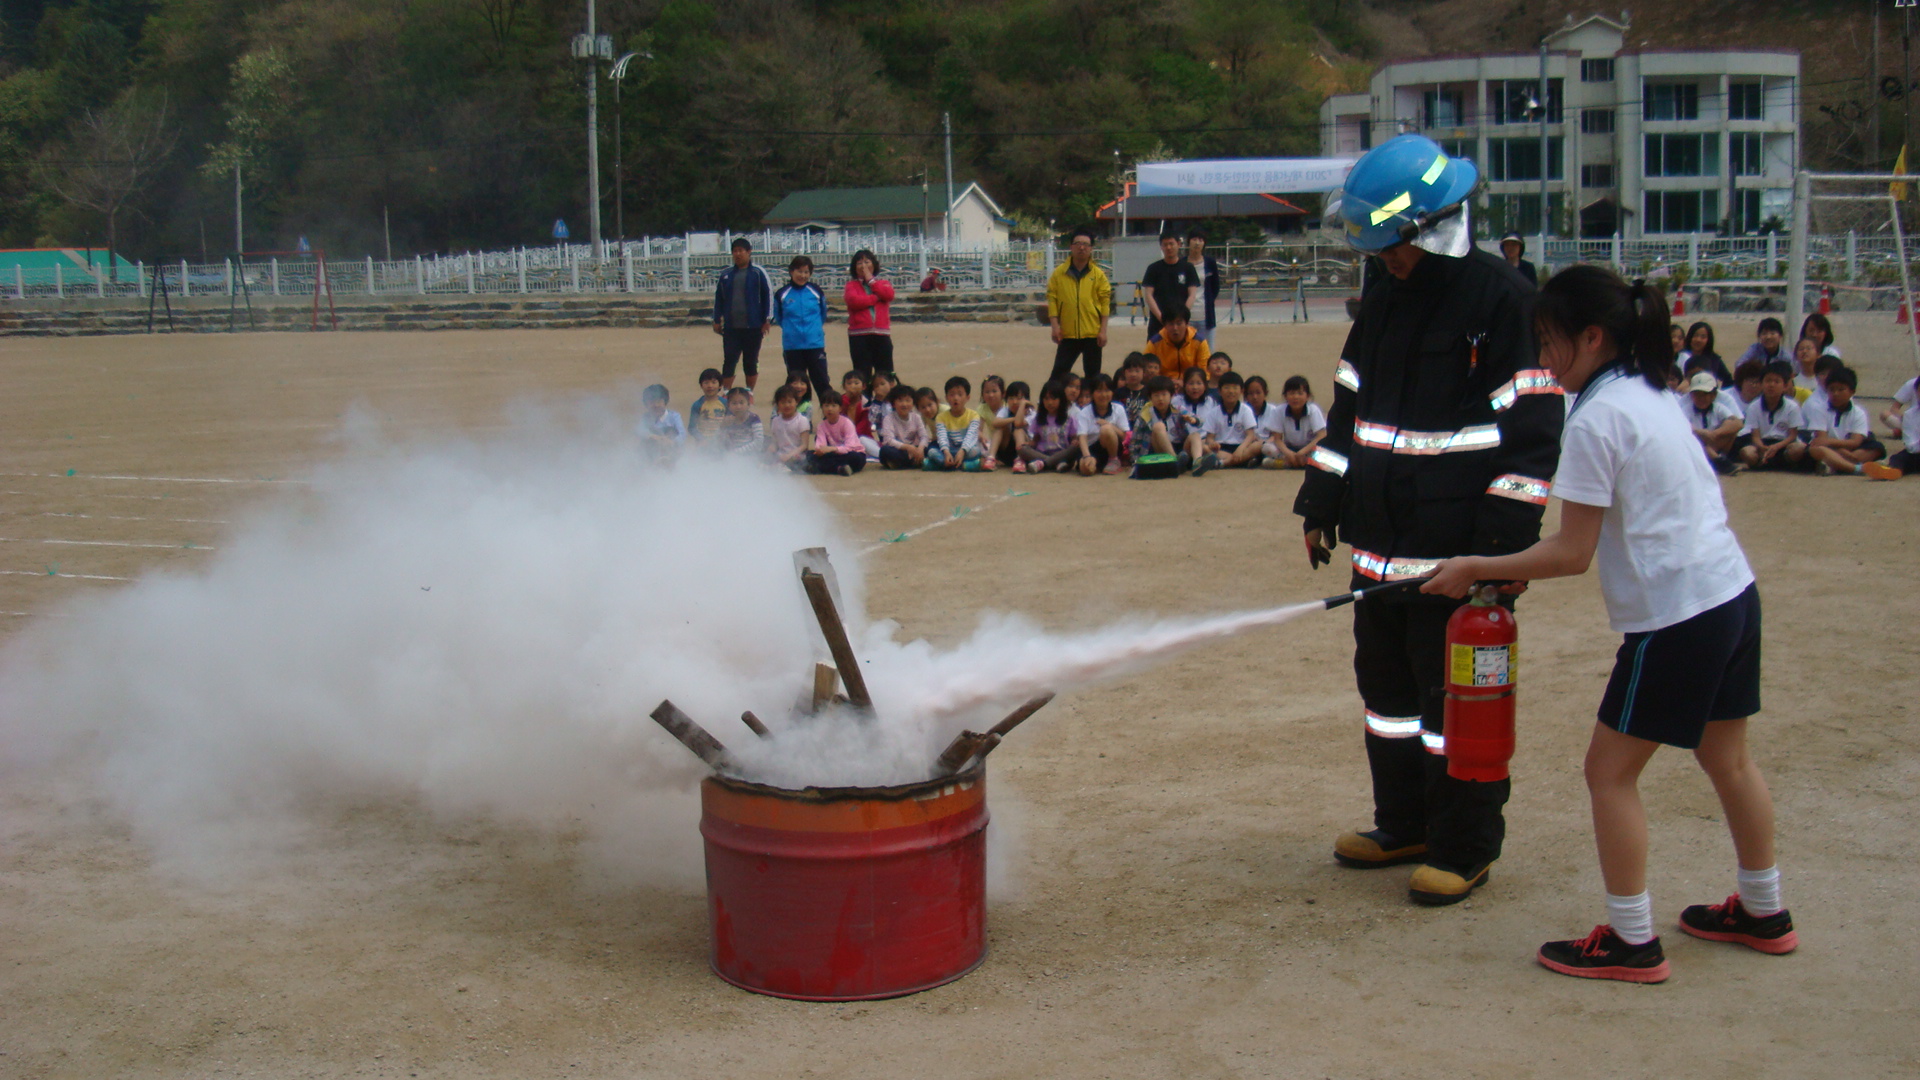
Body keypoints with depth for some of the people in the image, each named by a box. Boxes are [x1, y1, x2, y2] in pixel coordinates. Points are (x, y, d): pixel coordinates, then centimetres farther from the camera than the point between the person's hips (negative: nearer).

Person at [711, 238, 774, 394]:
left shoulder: (758, 273, -3)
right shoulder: (726, 274, 8)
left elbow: (768, 294, -3)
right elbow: (718, 298, 14)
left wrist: (767, 319, -7)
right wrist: (717, 320, 11)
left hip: (753, 328, -2)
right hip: (731, 328, 2)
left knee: (751, 363, 7)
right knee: (728, 363, -1)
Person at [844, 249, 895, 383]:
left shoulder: (883, 283, 17)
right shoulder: (852, 285, 10)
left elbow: (889, 295, -6)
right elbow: (854, 301, -11)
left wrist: (870, 280, 0)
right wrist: (876, 297, -4)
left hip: (882, 334, 2)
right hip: (859, 336, -2)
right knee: (862, 377, -3)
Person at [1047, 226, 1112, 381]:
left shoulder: (1098, 274, 1)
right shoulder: (1059, 273, 1)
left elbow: (1105, 302, 1)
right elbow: (1052, 299, 1)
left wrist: (1103, 330, -5)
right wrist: (1054, 326, -8)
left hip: (1092, 334, 0)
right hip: (1067, 334, 0)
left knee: (1093, 376, 7)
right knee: (1059, 373, -2)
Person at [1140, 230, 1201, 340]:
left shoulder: (1188, 268, 6)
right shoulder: (1154, 268, 5)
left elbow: (1192, 295, 1)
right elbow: (1148, 295, -1)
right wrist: (1161, 317, -14)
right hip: (1157, 322, 0)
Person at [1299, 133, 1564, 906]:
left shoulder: (1501, 299, -11)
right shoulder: (1384, 298, 12)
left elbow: (1533, 428, -13)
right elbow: (1350, 407, 19)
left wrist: (1505, 538, -18)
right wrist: (1321, 505, 16)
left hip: (1458, 549, -8)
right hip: (1382, 540, 8)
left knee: (1456, 694, 0)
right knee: (1386, 681, 15)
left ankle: (1464, 848, 12)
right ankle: (1404, 827, 30)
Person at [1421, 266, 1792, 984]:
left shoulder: (1596, 418, -16)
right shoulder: (1648, 394, 12)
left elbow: (1573, 553, -16)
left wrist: (1475, 569, -8)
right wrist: (1514, 569, 12)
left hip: (1673, 615, -10)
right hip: (1732, 594, 10)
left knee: (1610, 770, 2)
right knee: (1725, 757, 22)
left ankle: (1632, 942, 8)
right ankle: (1763, 912, 37)